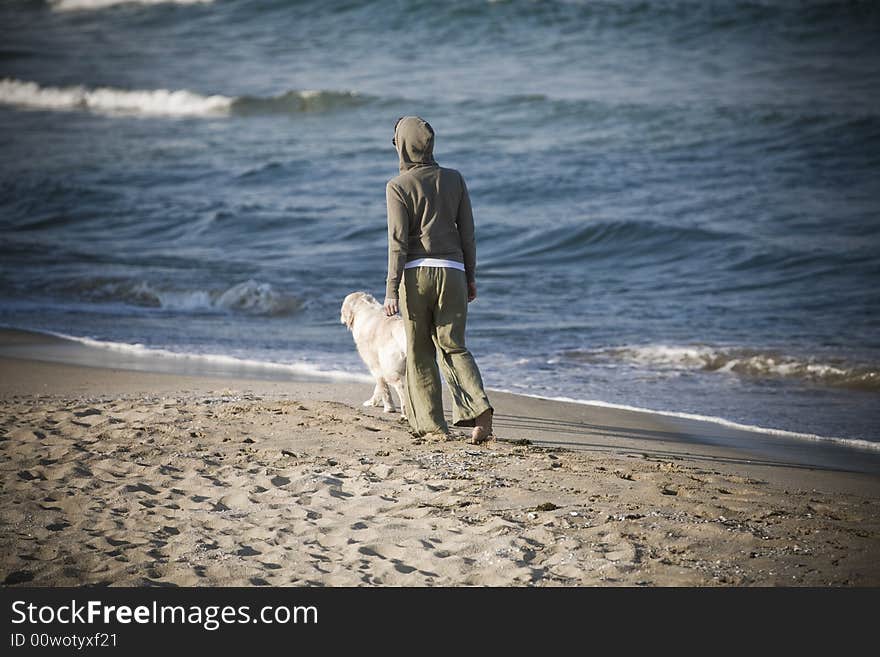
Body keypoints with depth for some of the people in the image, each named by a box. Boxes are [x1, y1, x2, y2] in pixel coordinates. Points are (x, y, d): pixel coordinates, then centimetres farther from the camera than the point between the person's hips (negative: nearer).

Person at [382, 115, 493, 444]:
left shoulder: (398, 186, -4)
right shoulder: (454, 179, 8)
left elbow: (398, 241, -10)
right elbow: (467, 232, 9)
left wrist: (392, 289, -9)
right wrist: (471, 277, 17)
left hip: (416, 271, -3)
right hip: (452, 270, 3)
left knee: (419, 351, 7)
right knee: (453, 346, 7)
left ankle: (431, 422, 7)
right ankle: (479, 408, -14)